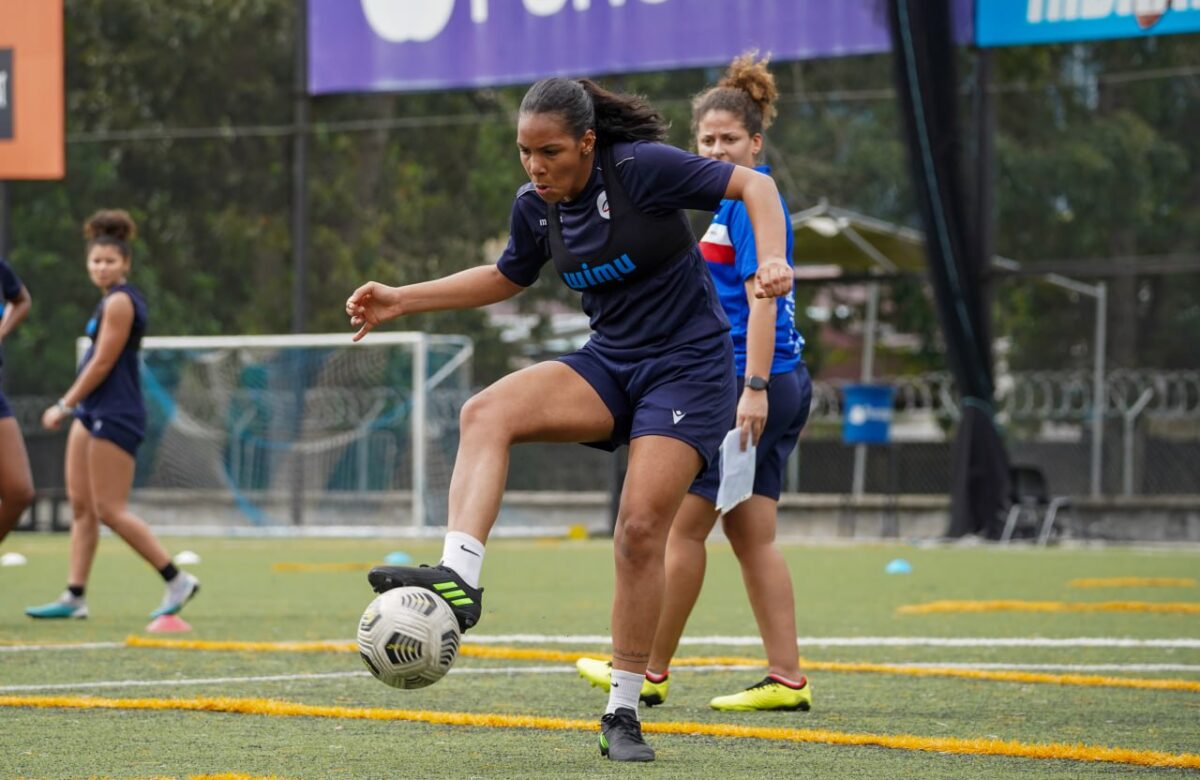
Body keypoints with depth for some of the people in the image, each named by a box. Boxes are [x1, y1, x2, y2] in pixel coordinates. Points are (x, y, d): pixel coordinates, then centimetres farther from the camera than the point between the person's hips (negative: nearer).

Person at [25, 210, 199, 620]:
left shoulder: (120, 302, -14)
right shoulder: (112, 300, 15)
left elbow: (102, 363, -17)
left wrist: (65, 405, -12)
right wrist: (71, 407, 18)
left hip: (115, 417, -10)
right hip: (93, 414, 10)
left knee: (110, 510, -9)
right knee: (81, 505, 7)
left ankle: (177, 580, -4)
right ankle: (75, 597, 9)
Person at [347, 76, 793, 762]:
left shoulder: (642, 167, -16)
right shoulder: (535, 207, 3)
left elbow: (753, 184, -13)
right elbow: (507, 277, 22)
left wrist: (772, 260, -31)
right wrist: (402, 300, 16)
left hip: (689, 365, -6)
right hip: (610, 364, 6)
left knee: (641, 527, -15)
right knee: (486, 413, -21)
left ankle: (623, 712, -3)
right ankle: (459, 578, -38)